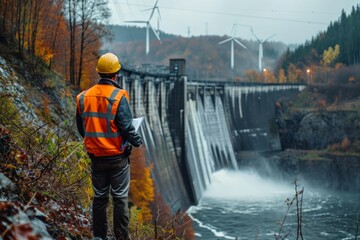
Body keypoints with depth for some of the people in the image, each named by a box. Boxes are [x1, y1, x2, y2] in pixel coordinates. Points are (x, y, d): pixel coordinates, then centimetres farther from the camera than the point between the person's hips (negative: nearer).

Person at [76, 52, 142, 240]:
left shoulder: (84, 97, -1)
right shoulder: (119, 96, -16)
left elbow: (81, 128, 7)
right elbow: (127, 127, -18)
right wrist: (137, 141, 2)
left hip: (96, 156, 4)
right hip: (118, 156, -4)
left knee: (99, 197, 15)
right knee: (120, 198, 5)